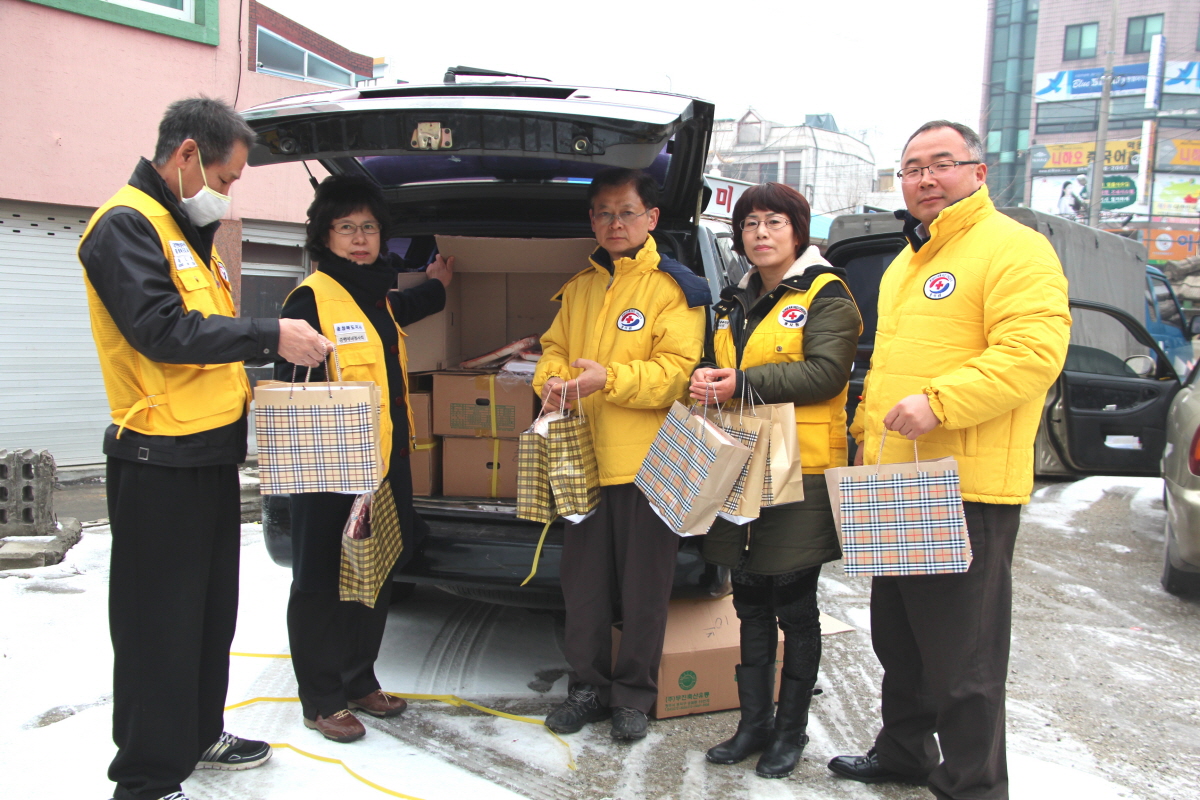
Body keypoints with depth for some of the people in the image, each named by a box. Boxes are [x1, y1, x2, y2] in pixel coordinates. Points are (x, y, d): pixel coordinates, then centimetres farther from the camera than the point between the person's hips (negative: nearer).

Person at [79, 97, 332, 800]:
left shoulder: (189, 231, 19)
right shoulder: (126, 225, -11)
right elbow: (161, 329, -23)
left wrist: (248, 378, 9)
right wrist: (269, 336, -20)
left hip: (213, 452, 10)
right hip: (161, 460, -10)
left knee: (212, 610, 19)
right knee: (161, 624, 0)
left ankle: (200, 735, 35)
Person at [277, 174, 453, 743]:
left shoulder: (378, 298, 16)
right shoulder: (310, 299, -11)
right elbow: (291, 386, -15)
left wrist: (434, 288, 47)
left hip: (386, 462, 8)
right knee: (321, 584, 4)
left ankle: (359, 682, 31)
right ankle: (320, 700, 18)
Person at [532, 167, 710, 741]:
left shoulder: (674, 287, -4)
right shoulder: (579, 287, 15)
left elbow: (677, 369, -13)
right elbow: (554, 347, 16)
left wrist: (609, 380, -26)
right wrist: (551, 379, -7)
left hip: (647, 460, -5)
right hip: (582, 457, 5)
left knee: (643, 587, 6)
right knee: (583, 580, 13)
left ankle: (634, 694, 23)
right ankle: (588, 686, 29)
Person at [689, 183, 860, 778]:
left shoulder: (826, 295, -5)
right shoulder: (735, 304, 16)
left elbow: (826, 372, -17)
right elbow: (716, 366, 21)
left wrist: (744, 382, -21)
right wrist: (704, 381, -3)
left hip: (800, 476, -6)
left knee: (794, 608, 6)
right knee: (751, 605, 14)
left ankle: (791, 729, 22)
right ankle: (754, 722, 28)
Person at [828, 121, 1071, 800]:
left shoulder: (1015, 249, -8)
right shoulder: (905, 263, 20)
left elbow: (1033, 351, -21)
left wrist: (940, 401, -29)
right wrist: (866, 428, 19)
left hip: (967, 490, -9)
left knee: (962, 654, 1)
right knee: (898, 637, 20)